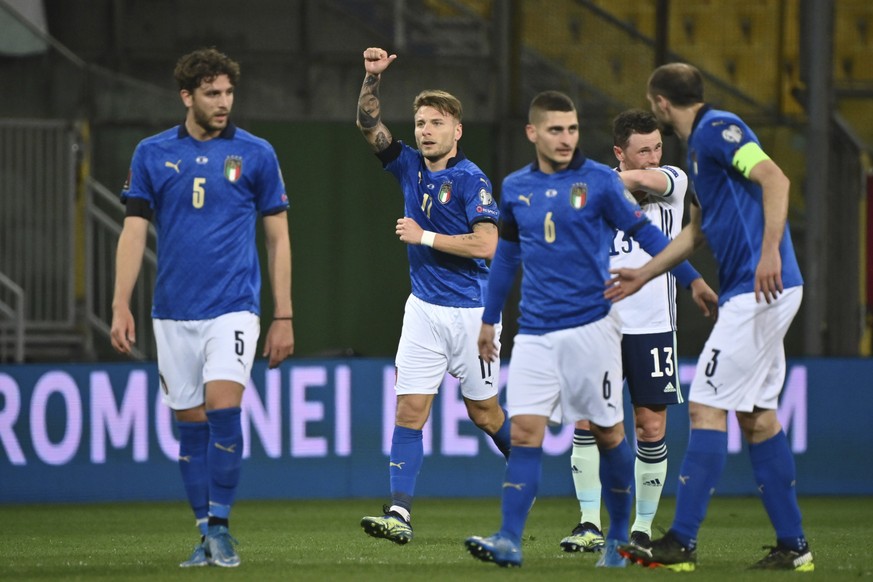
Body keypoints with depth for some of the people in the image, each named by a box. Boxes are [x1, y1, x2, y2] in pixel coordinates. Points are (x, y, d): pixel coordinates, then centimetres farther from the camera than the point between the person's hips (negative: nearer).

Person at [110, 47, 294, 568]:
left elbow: (278, 238, 5)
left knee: (223, 408, -18)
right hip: (173, 311, 2)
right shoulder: (152, 154, 5)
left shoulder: (256, 154, 1)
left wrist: (284, 317, 2)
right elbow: (134, 232, 5)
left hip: (233, 307, -2)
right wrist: (121, 306, -4)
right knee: (191, 423, 5)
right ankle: (206, 537, 13)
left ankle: (221, 525, -8)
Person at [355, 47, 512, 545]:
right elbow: (369, 124, 10)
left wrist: (424, 237, -16)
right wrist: (373, 76, -6)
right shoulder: (410, 167, 6)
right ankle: (400, 514, -14)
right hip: (424, 311, 5)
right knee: (410, 411, -7)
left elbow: (485, 245, -21)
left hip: (470, 311, -5)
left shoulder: (471, 180, -12)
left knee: (485, 412, 9)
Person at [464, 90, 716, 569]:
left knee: (607, 433, 4)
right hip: (535, 332, 3)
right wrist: (489, 319, 24)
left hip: (590, 326, -3)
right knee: (525, 432, -8)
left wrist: (692, 280, -2)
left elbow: (644, 233, 2)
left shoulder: (599, 181, -3)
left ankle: (619, 536, 17)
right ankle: (509, 541, -12)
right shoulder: (515, 188, 9)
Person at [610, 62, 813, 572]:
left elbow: (776, 180, -22)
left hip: (759, 290, -10)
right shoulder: (701, 143, 21)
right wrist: (642, 276, 38)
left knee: (708, 406, -9)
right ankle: (792, 546, 13)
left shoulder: (718, 129, -9)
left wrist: (770, 253, -31)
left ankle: (682, 544, -10)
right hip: (751, 295, 10)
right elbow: (698, 230, 33)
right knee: (757, 414, 10)